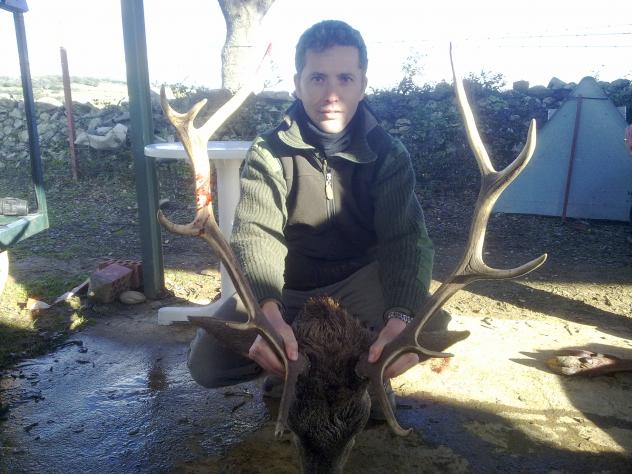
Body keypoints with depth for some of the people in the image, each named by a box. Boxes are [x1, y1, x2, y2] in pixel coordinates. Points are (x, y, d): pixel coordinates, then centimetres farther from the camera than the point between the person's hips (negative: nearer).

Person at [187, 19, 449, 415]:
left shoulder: (388, 154, -11)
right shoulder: (269, 152, -12)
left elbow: (407, 239, -23)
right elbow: (256, 236, -26)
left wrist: (400, 318, -43)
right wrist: (269, 315, -47)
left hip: (360, 287, 1)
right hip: (285, 292, 0)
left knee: (428, 324, -28)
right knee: (206, 361, -18)